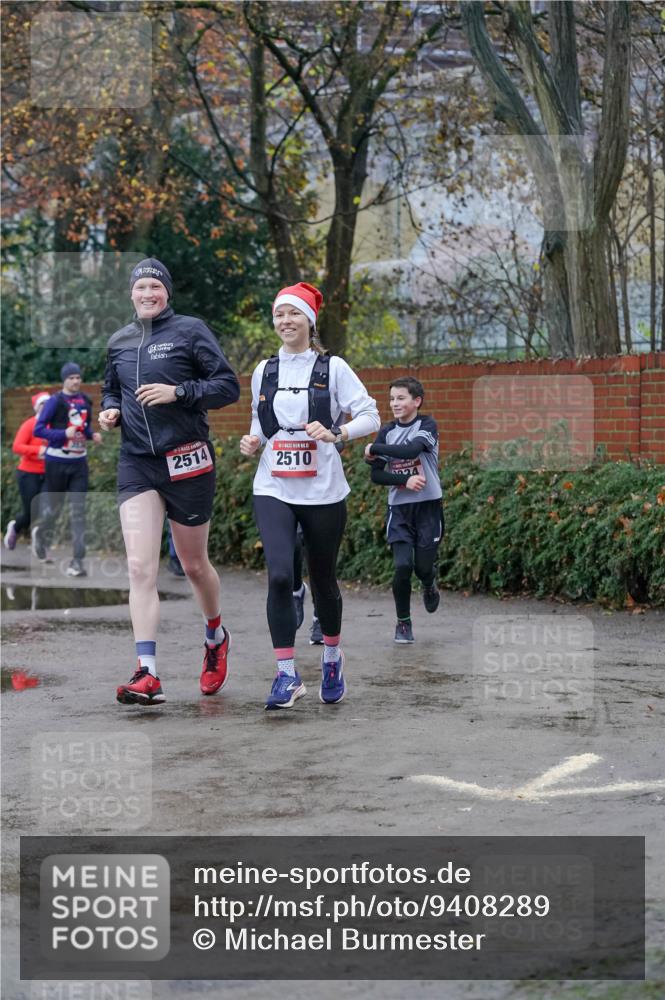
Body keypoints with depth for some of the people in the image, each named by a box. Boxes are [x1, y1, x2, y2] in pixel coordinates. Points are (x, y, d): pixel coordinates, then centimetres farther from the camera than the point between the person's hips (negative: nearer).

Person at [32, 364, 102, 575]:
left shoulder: (85, 401, 8)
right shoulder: (55, 401, -10)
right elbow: (38, 430, -14)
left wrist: (92, 435, 1)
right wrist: (64, 434, -26)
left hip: (79, 462, 4)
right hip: (57, 461, -4)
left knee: (78, 510, -4)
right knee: (53, 507, 7)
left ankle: (77, 561, -7)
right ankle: (41, 534, 40)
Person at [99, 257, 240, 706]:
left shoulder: (189, 331, -3)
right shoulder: (119, 342, 11)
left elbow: (228, 386, -7)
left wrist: (177, 391, -19)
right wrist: (110, 411, 4)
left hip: (187, 461, -3)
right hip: (136, 463, 3)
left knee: (194, 565, 11)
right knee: (140, 567, -13)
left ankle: (217, 636, 41)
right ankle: (147, 674, -19)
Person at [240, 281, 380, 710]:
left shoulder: (332, 367, -1)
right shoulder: (264, 371, 10)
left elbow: (371, 417, -5)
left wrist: (336, 434, -22)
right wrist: (253, 442, 1)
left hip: (323, 492, -2)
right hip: (274, 489, 2)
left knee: (323, 580, 9)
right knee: (279, 575, -17)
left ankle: (332, 657, 36)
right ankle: (287, 675, -11)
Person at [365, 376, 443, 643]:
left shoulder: (427, 425, -5)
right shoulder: (387, 431, 5)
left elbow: (412, 450, -26)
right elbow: (376, 475, 1)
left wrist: (375, 449, -17)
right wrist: (405, 481, -14)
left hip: (427, 505, -2)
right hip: (399, 508, 2)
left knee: (423, 567, 0)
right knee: (402, 566, -11)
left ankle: (429, 586, 37)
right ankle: (403, 622, 6)